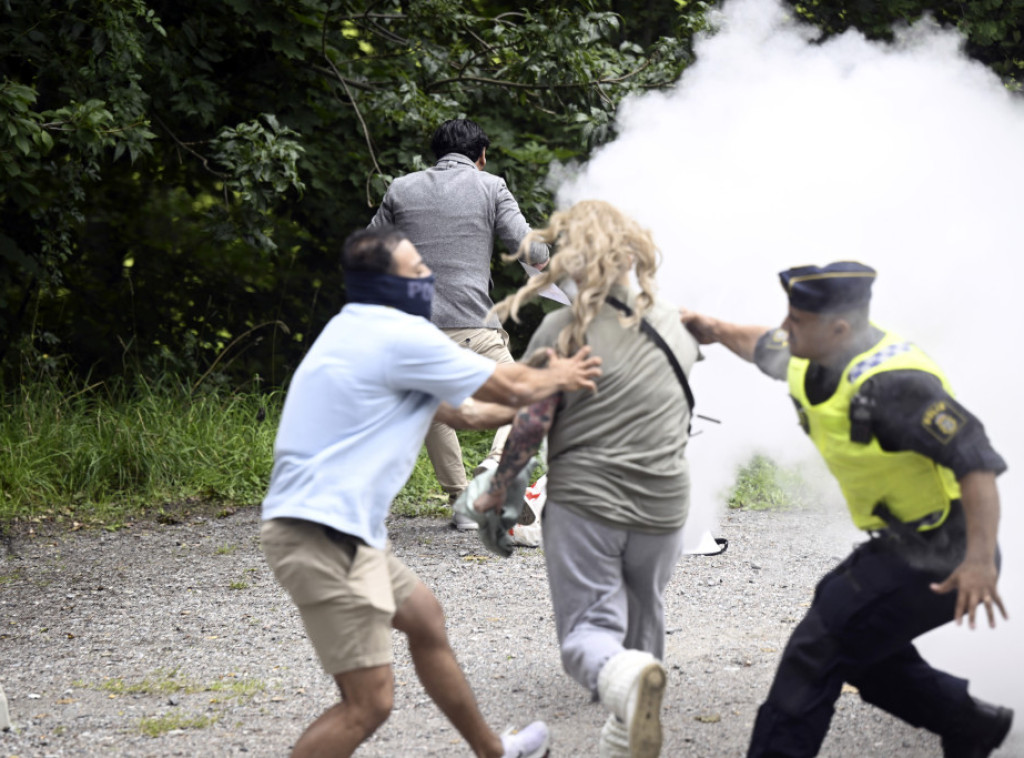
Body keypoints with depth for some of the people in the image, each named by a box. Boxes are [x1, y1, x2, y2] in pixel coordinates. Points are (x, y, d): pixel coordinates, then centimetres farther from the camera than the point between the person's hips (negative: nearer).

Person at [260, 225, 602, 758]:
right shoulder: (400, 335, -13)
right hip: (322, 535, -11)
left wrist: (547, 395, 25)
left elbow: (461, 411, 25)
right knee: (369, 701, -11)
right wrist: (560, 379, 17)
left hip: (338, 530, 11)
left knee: (424, 617, 28)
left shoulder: (366, 334, 18)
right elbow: (511, 387, -3)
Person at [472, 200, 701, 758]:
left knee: (587, 635, -5)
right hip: (662, 506, 4)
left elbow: (532, 422, -10)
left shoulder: (564, 328, -8)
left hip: (583, 502, -4)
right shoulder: (672, 324, 9)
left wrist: (497, 488, 2)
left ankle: (628, 679, -36)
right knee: (641, 632, 20)